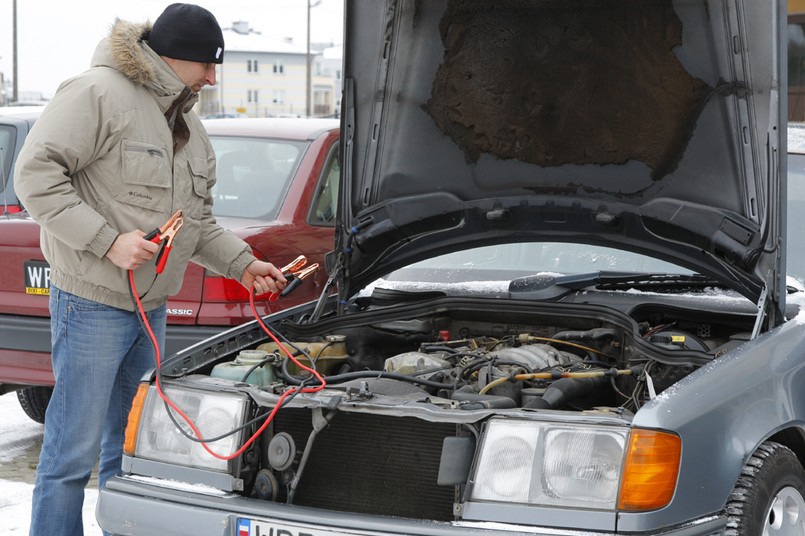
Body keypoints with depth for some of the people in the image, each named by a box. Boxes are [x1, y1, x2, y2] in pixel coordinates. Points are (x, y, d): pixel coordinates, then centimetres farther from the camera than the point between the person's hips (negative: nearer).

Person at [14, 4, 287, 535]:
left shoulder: (189, 125, 15)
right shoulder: (98, 94, -14)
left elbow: (199, 219, 23)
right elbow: (36, 173, -20)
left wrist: (242, 263, 9)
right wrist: (109, 241, -24)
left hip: (152, 306, 9)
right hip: (93, 302, -9)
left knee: (130, 444, 15)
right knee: (74, 451, -6)